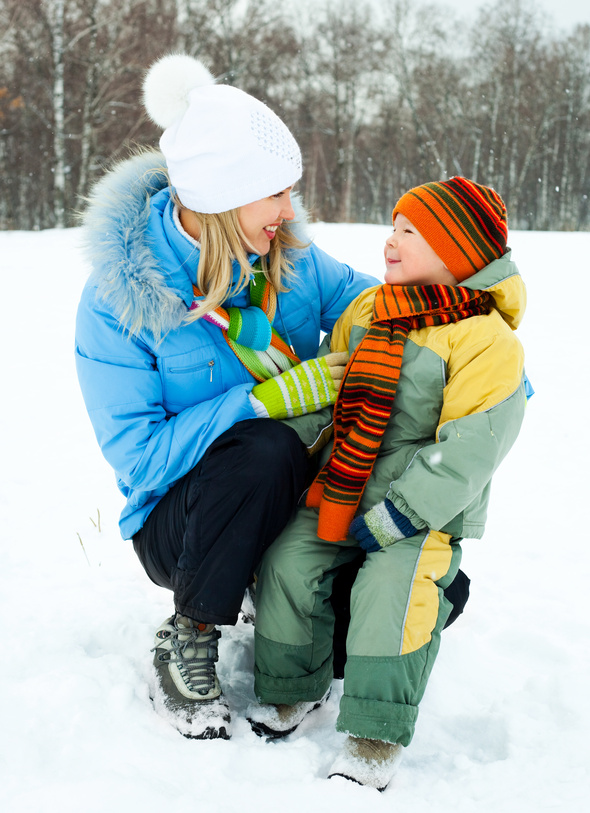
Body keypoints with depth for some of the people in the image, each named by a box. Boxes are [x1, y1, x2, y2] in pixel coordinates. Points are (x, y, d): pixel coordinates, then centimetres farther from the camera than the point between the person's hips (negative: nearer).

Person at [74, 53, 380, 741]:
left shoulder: (288, 256, -5)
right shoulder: (116, 302, -19)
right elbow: (138, 455, -22)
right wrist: (271, 398, -27)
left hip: (289, 496, 5)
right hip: (177, 516, -4)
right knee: (267, 449, -37)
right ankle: (187, 642, -15)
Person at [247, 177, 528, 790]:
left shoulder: (487, 339, -14)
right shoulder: (366, 309, 8)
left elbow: (469, 450, -20)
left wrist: (393, 517, -22)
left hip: (427, 505, -6)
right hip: (343, 485, 6)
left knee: (391, 588, -27)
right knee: (288, 562, -11)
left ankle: (377, 734, -9)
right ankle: (294, 690, 12)